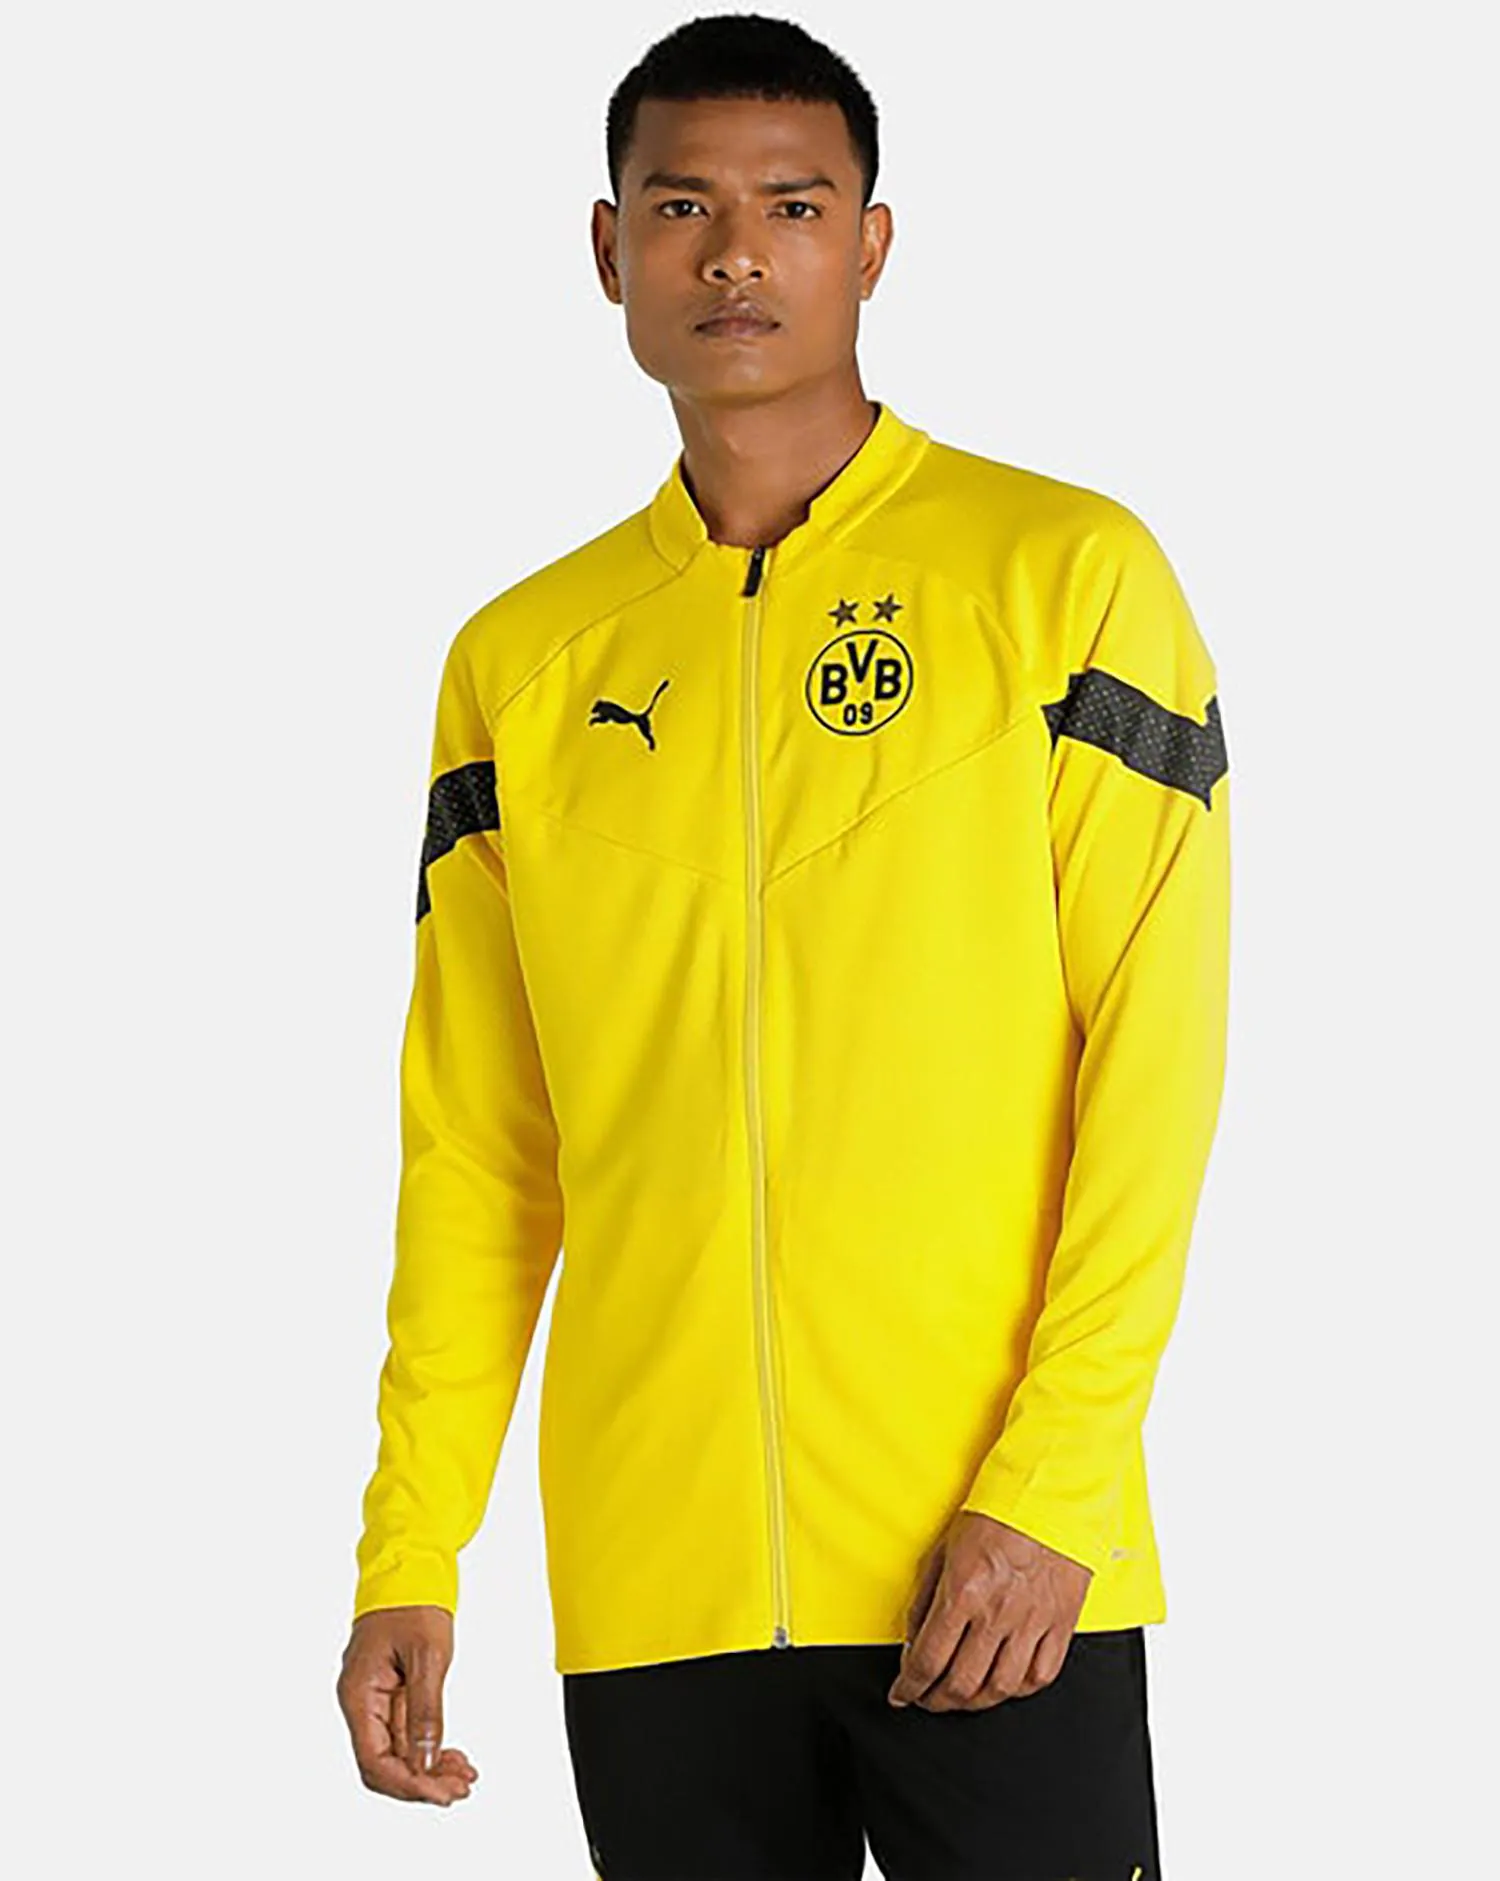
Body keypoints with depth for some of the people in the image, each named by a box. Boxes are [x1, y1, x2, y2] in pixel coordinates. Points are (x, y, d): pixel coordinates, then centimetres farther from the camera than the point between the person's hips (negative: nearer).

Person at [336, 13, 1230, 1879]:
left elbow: (1156, 1054, -4)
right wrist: (410, 1557, 5)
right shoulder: (521, 661, 11)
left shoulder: (1063, 569, 1)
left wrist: (1053, 1485, -13)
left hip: (994, 1575, -3)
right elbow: (475, 1152, 12)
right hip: (654, 1583, 3)